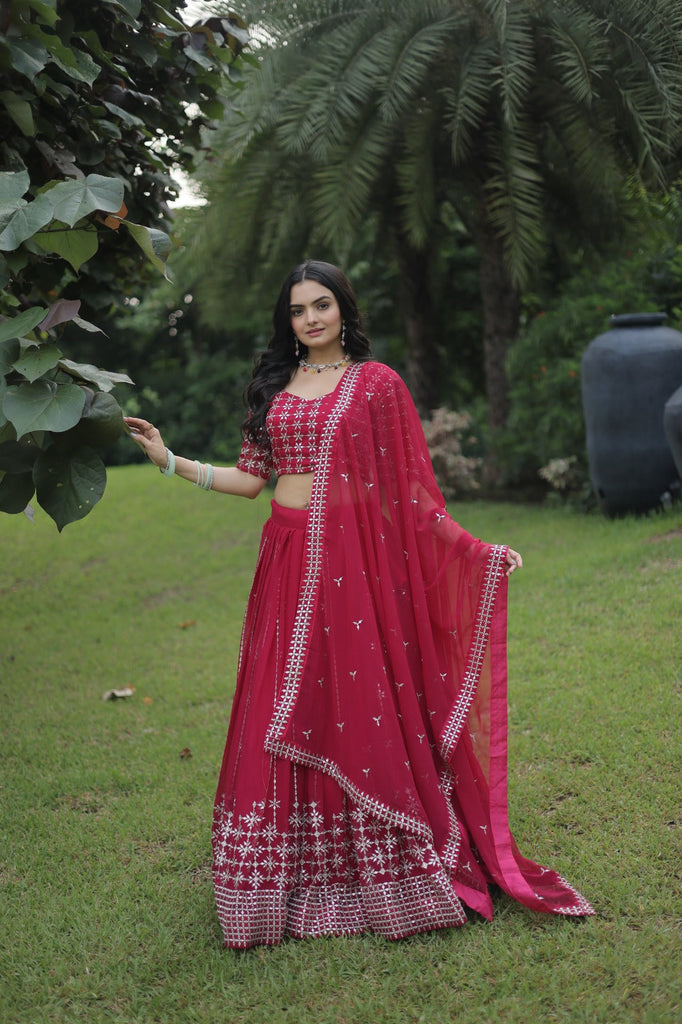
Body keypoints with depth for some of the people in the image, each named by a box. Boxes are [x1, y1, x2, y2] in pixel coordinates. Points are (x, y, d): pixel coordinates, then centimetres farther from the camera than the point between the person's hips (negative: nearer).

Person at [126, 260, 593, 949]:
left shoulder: (376, 383, 3)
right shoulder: (273, 386, 15)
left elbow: (409, 487, 1)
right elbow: (252, 477, 12)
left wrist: (475, 550, -5)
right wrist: (171, 460, 6)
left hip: (355, 559, -4)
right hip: (288, 562, 4)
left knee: (363, 708, -4)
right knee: (285, 717, 3)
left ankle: (385, 881, 8)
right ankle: (287, 886, 13)